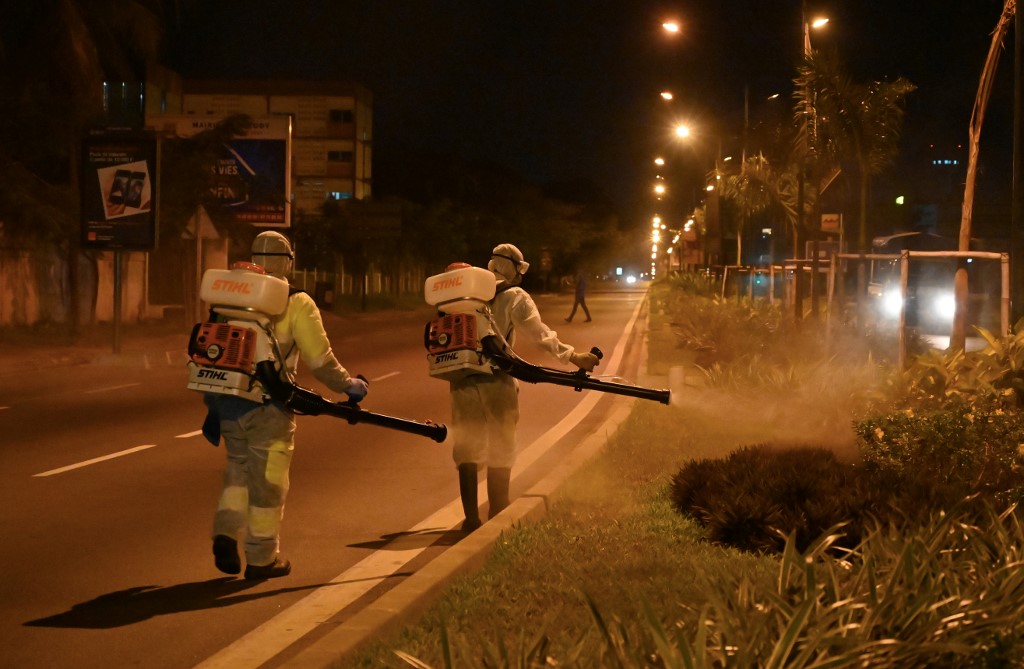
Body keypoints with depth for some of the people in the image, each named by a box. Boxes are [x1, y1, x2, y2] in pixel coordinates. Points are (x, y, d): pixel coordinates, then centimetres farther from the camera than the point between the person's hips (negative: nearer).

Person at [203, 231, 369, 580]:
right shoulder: (296, 304, -5)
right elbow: (320, 358, -7)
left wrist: (213, 406, 21)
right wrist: (348, 385, 9)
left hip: (229, 402, 5)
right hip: (268, 407, -4)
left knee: (239, 468, 23)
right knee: (267, 479, 6)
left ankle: (226, 533, 5)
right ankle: (262, 558, 14)